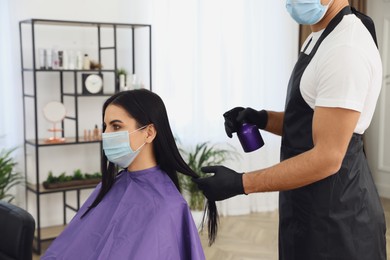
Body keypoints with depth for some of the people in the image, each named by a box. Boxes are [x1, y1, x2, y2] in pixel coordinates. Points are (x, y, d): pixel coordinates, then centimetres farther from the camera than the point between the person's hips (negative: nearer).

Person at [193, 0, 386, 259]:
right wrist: (262, 119, -2)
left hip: (334, 212, -9)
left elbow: (327, 158, -25)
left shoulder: (346, 49, -23)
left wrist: (241, 183, -22)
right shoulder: (319, 39, 8)